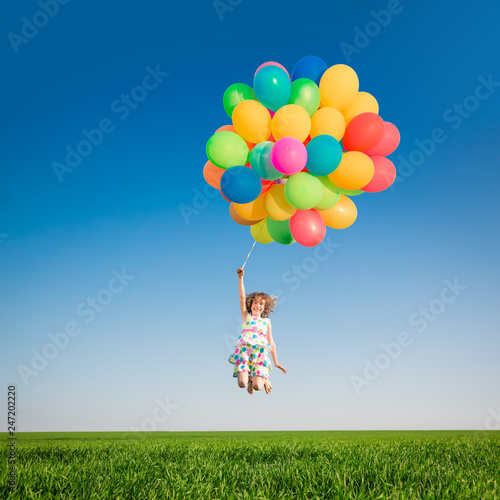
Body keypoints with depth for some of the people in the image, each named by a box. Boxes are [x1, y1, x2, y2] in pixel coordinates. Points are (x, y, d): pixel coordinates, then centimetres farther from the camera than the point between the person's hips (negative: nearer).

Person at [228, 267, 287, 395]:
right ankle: (246, 374, 19)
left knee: (257, 386, -19)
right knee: (242, 383, -18)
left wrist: (276, 362, 22)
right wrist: (240, 277, -6)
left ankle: (264, 378, 19)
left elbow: (271, 343, 24)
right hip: (244, 350, 0)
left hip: (260, 353, 0)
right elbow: (242, 297, 6)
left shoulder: (266, 322, 22)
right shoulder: (246, 316, 19)